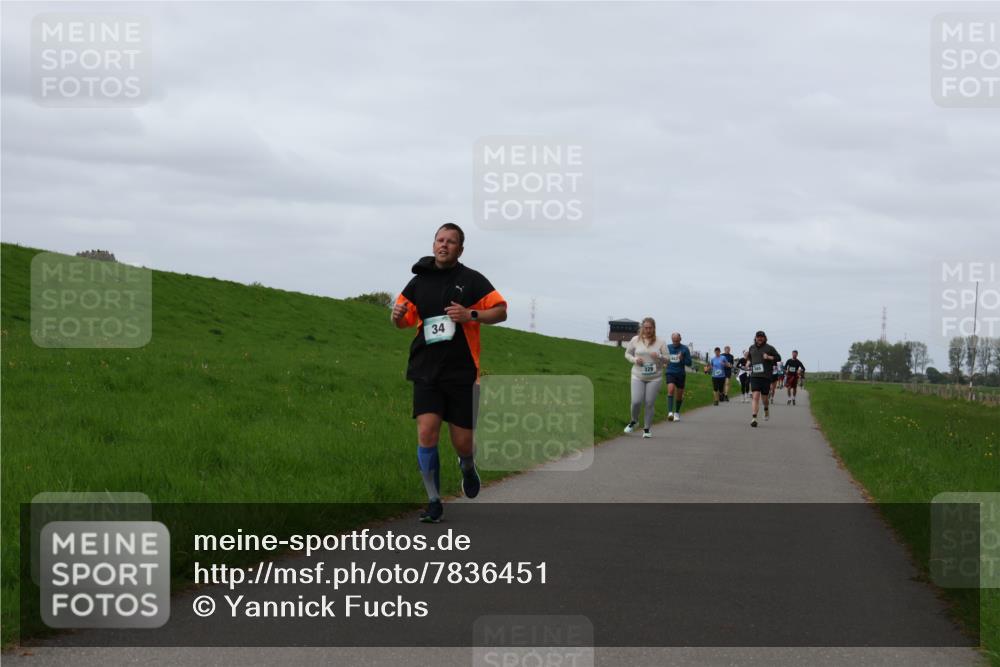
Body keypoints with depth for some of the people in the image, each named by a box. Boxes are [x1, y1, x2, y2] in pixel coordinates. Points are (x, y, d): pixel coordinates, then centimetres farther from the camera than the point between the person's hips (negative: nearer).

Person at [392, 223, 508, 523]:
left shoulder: (472, 280, 0)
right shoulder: (420, 281, 8)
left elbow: (500, 311, -1)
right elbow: (403, 320, 18)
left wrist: (471, 315, -18)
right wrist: (398, 315, -6)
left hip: (462, 373, -2)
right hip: (426, 371, 2)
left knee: (462, 442, 2)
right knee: (426, 433, -13)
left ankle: (467, 466, 40)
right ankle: (434, 502, -1)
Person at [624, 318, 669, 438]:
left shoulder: (660, 342, -1)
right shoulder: (635, 340, 2)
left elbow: (667, 359, 2)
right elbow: (627, 353, 12)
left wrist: (659, 357, -20)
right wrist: (634, 359, -9)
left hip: (654, 378, 0)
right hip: (638, 377, 0)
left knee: (650, 403, 0)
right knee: (636, 401, -9)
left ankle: (647, 428, 15)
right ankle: (634, 421, 21)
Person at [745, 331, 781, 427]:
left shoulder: (769, 348, 2)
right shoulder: (752, 348, 13)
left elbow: (778, 358, 3)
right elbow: (749, 357, 31)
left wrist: (769, 357, -13)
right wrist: (748, 361, 10)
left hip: (766, 376, -1)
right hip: (754, 375, 1)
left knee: (765, 397, 9)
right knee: (755, 396, -13)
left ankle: (766, 409, 44)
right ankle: (754, 418, -19)